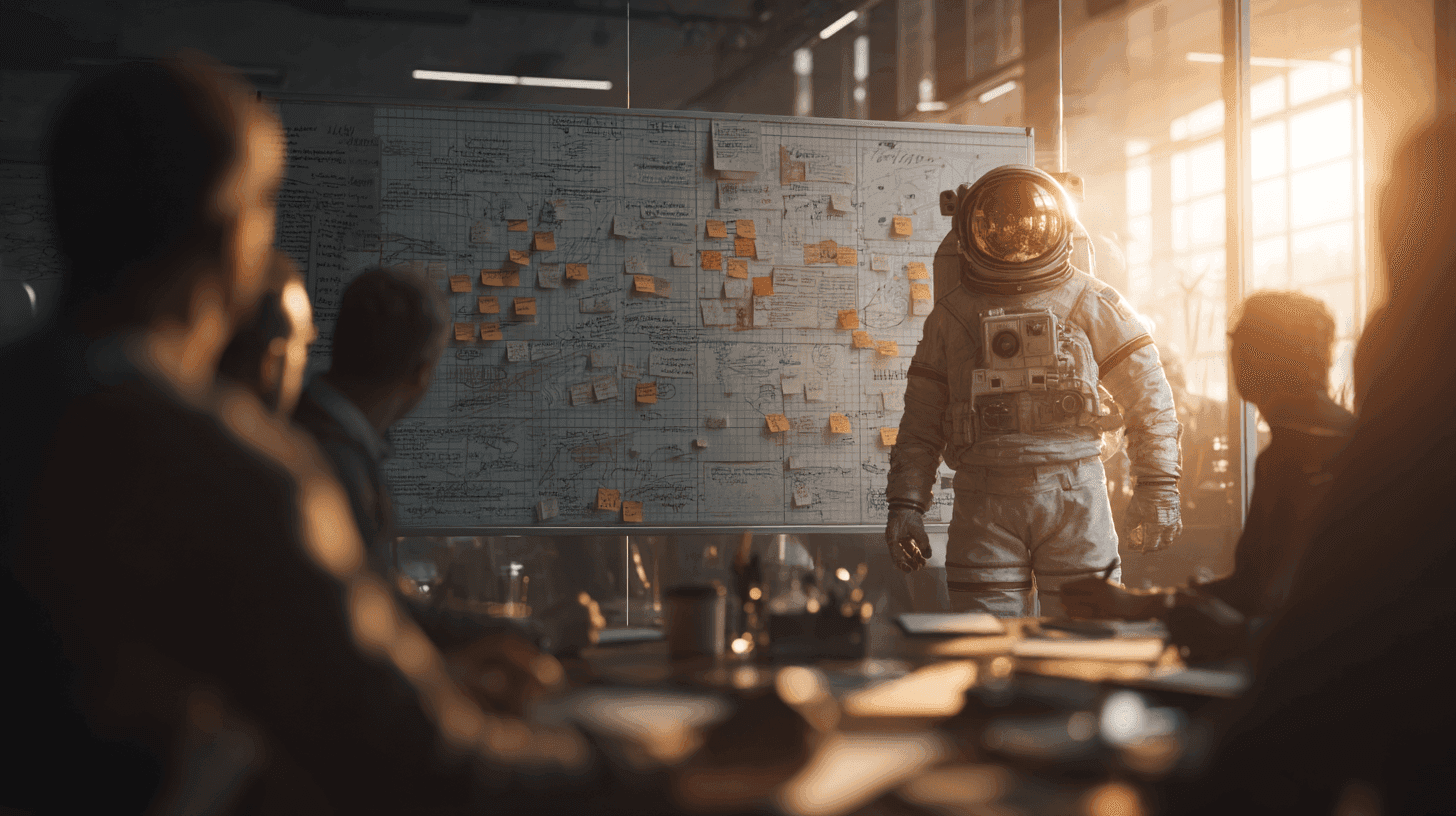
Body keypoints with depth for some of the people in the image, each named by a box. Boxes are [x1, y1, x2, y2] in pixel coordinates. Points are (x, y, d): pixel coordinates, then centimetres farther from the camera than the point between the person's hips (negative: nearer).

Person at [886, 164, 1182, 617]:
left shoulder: (1092, 304, 8)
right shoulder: (952, 315, 12)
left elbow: (1149, 396, 9)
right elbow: (921, 420, 13)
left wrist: (1159, 487, 2)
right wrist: (905, 504, 4)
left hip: (1073, 494, -1)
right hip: (985, 501, 1)